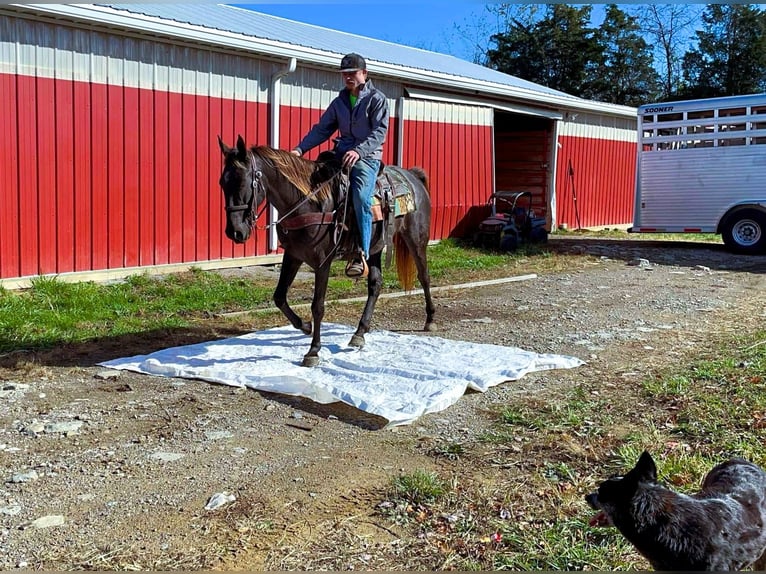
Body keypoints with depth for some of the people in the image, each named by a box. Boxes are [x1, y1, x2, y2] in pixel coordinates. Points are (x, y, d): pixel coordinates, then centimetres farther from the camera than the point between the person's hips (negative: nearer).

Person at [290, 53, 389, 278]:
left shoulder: (377, 99, 0)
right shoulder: (339, 102, 16)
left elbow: (379, 132, -12)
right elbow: (322, 129, 12)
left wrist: (358, 151, -28)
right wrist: (300, 149, -3)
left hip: (367, 157, -7)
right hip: (342, 154, 7)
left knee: (361, 196, -29)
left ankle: (362, 255, -30)